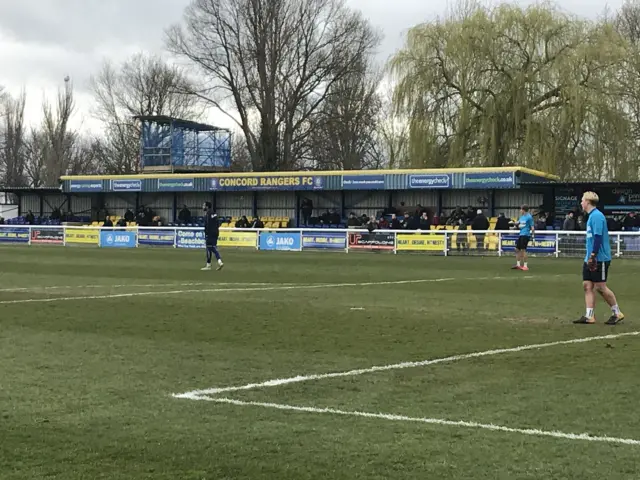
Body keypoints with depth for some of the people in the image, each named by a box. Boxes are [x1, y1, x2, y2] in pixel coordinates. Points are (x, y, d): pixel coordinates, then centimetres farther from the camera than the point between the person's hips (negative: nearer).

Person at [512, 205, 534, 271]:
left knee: (523, 250, -7)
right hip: (521, 235, 9)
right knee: (517, 249, 9)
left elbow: (532, 227, -11)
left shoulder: (529, 217, -10)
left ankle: (525, 266, 0)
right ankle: (518, 265, 17)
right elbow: (518, 224, 18)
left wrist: (532, 235, -15)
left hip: (525, 235, -9)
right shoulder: (522, 217, 14)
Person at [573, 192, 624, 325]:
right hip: (590, 259, 9)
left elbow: (598, 237, -21)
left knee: (600, 287, -4)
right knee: (587, 285, 4)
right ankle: (589, 316, 5)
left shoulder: (597, 216, -14)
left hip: (599, 259, -9)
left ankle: (617, 313, 8)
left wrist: (593, 255, -23)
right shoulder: (592, 216, 14)